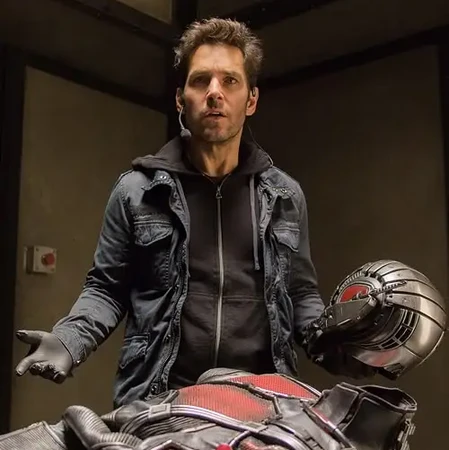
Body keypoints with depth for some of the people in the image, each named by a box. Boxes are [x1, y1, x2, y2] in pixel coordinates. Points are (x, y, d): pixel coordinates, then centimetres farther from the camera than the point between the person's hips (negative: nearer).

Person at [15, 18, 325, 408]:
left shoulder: (285, 196, 7)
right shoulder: (136, 189, 1)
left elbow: (300, 294, 12)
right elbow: (107, 288, 5)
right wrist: (70, 339, -13)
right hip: (158, 401, -1)